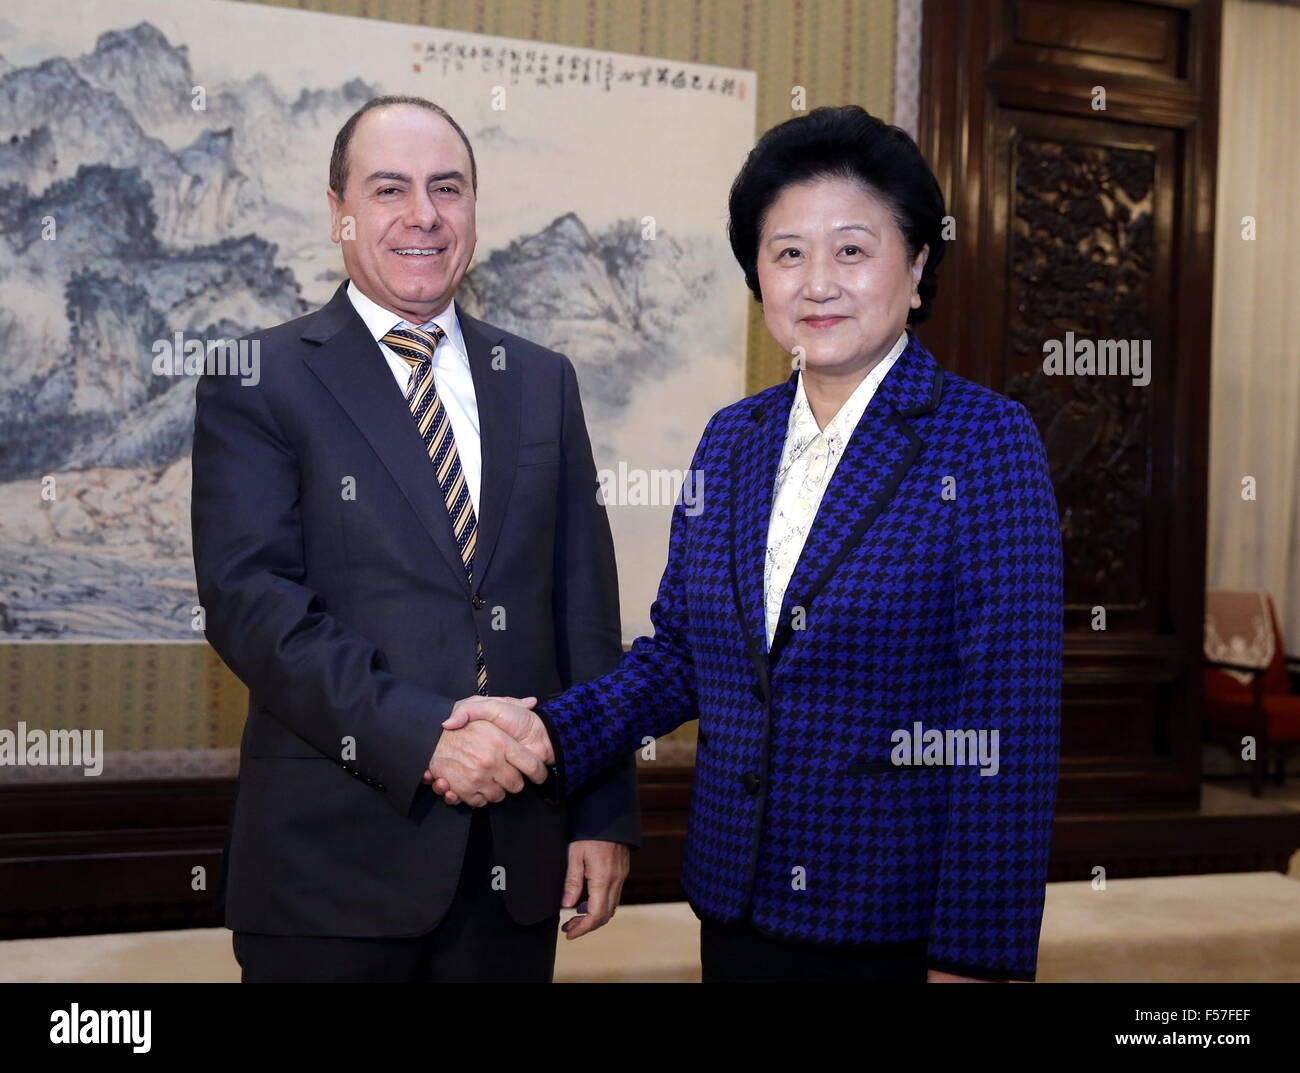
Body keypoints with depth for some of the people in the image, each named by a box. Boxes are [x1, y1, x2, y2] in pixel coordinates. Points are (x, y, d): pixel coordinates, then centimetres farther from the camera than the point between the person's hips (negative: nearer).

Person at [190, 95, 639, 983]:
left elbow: (584, 609, 8)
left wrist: (605, 812, 4)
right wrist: (419, 734, -21)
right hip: (332, 855, -3)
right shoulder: (258, 380, -1)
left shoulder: (543, 382, 11)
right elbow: (249, 596, -12)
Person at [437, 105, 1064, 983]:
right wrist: (551, 731, -6)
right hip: (737, 910, 5)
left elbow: (1008, 721, -14)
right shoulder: (730, 440, 6)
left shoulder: (986, 441, -10)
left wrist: (975, 958, -16)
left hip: (902, 928, -5)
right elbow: (678, 652, 11)